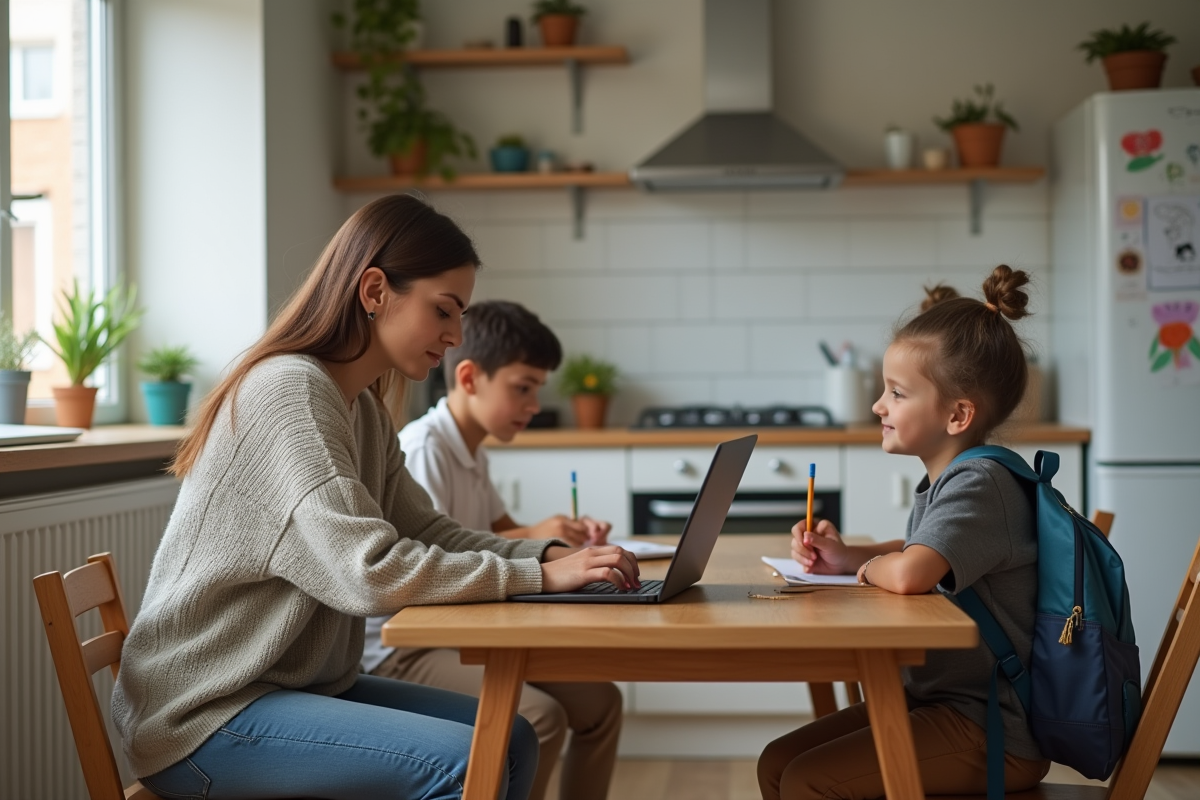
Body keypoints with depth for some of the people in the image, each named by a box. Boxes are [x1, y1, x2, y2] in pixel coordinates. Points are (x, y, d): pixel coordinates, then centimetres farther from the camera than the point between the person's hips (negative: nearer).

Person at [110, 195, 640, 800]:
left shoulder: (364, 410, 11)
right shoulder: (288, 391, -20)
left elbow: (425, 533, 11)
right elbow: (368, 573, -29)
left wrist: (546, 553, -5)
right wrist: (541, 576, -24)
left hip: (300, 682, 10)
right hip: (201, 714, -10)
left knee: (509, 739, 3)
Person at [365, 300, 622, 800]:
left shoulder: (472, 454, 14)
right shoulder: (423, 448, -17)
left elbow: (500, 531, 22)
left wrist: (566, 535, 2)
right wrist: (531, 537, -24)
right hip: (399, 646, -10)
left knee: (599, 702, 2)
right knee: (539, 718, -27)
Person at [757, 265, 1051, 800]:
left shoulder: (979, 484, -20)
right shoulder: (943, 481, 10)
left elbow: (908, 574, -36)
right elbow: (917, 555, 27)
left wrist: (867, 566, -12)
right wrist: (842, 556, 6)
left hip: (993, 733, -10)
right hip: (936, 700, 10)